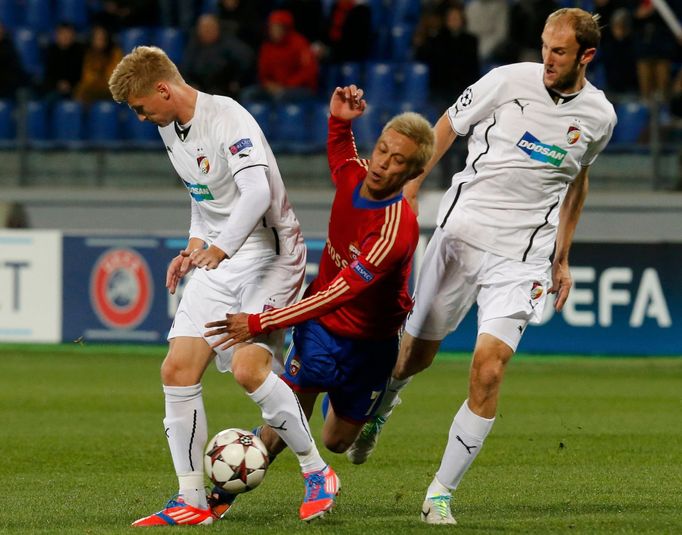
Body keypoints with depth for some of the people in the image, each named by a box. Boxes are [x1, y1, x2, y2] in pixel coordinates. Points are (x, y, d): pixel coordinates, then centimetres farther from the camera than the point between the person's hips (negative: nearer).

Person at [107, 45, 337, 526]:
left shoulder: (228, 120, -19)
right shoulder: (171, 128, 10)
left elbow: (257, 191, -31)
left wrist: (220, 248, -35)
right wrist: (194, 246, 12)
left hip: (268, 254, -9)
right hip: (217, 260, 9)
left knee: (248, 367, -24)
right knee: (178, 369, -3)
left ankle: (318, 474, -7)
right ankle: (193, 501, 2)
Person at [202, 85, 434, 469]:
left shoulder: (398, 228, -33)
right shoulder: (353, 175, -12)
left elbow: (340, 294, -36)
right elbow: (339, 152, 18)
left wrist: (259, 324, -36)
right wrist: (339, 120, -4)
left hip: (370, 344, -4)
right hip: (321, 326, 4)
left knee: (336, 442, 12)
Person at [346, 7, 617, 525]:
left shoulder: (599, 116, 1)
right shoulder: (510, 80, -7)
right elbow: (446, 128, 6)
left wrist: (562, 259, 22)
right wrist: (407, 191, 2)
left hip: (521, 258, 0)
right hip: (461, 231, 0)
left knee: (489, 370, -16)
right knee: (416, 355, 9)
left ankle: (440, 494, -4)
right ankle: (378, 410, 47)